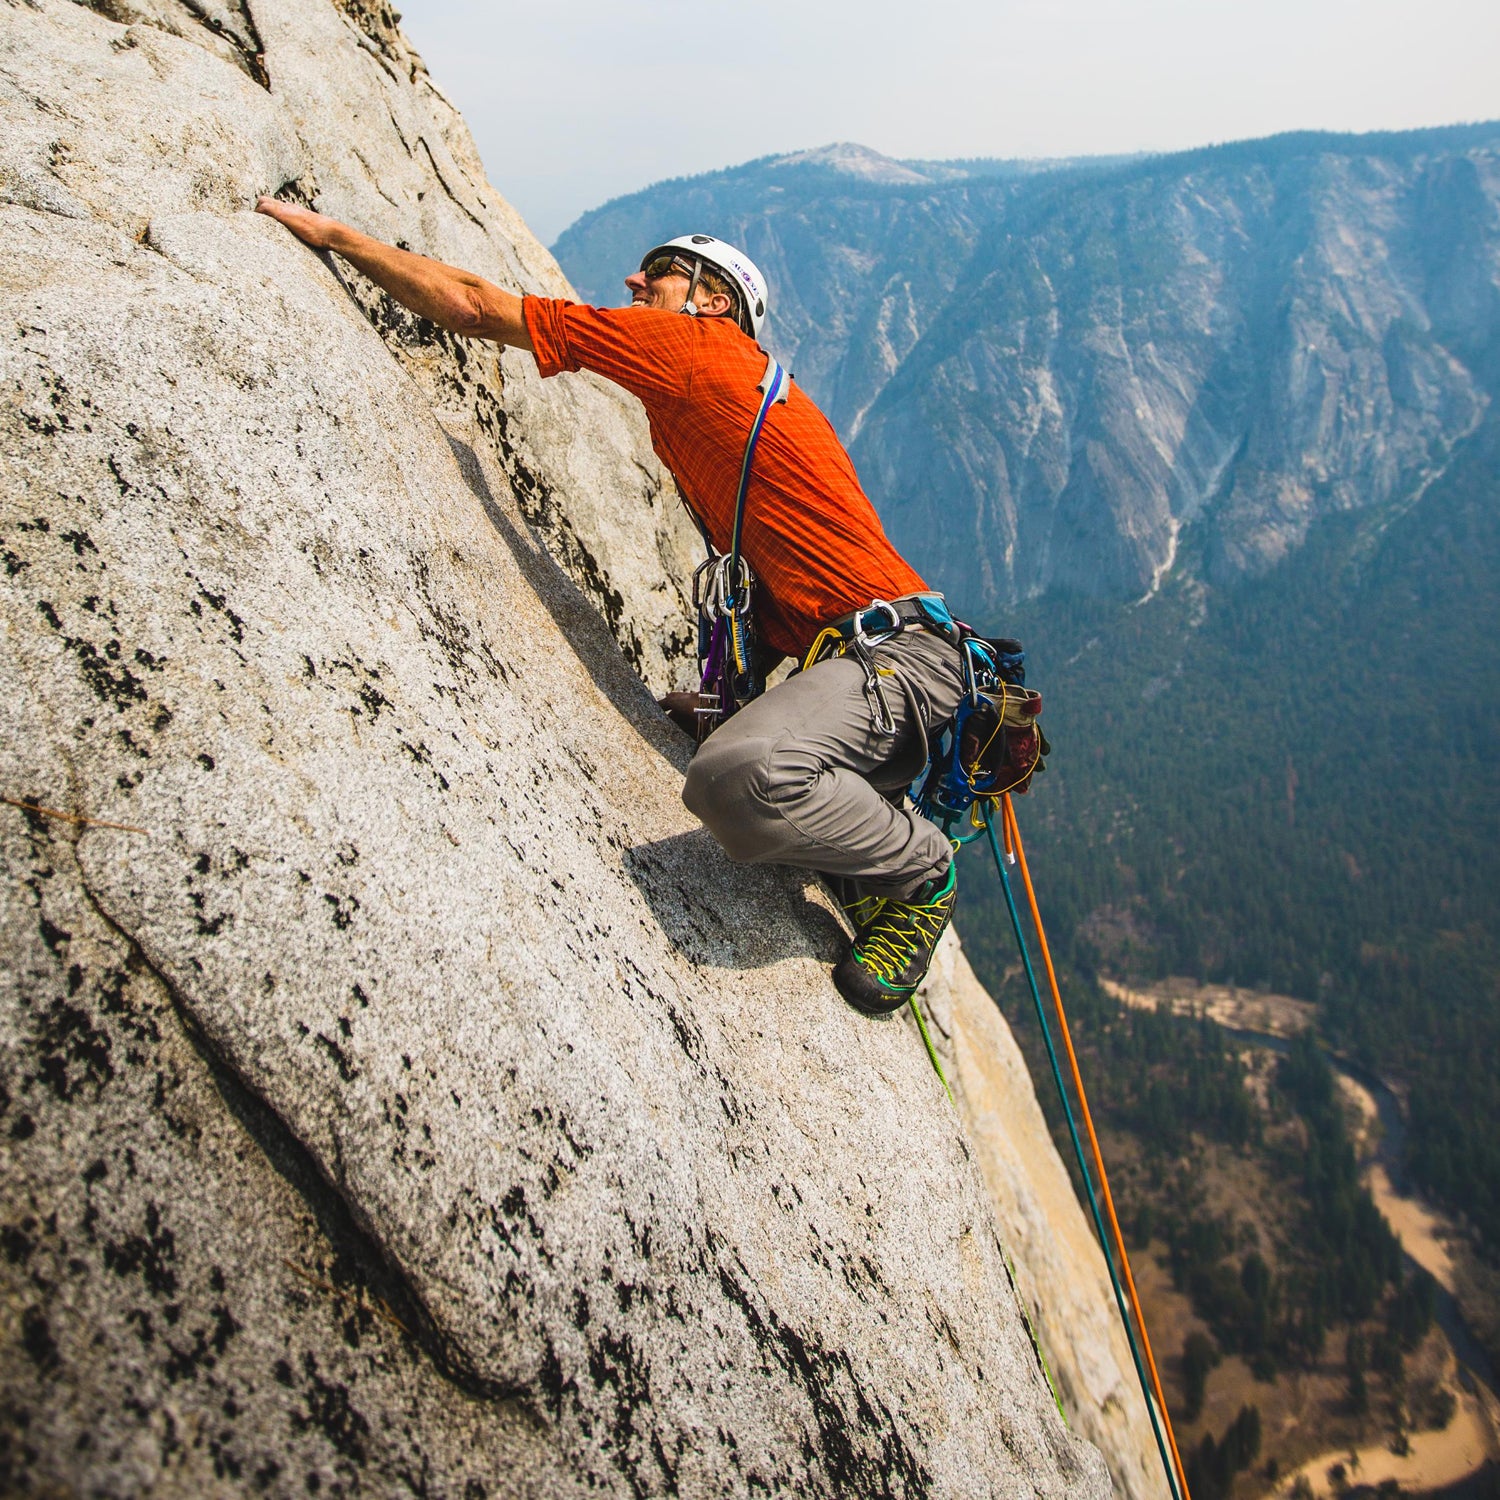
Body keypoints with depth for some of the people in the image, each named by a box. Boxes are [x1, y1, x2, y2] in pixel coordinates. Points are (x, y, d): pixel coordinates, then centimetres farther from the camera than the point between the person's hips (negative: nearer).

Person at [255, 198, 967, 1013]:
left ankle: (920, 873, -10)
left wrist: (335, 234, 9)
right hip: (872, 650, 10)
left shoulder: (694, 341, -2)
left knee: (737, 774, -35)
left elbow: (473, 306, 0)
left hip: (898, 648, -10)